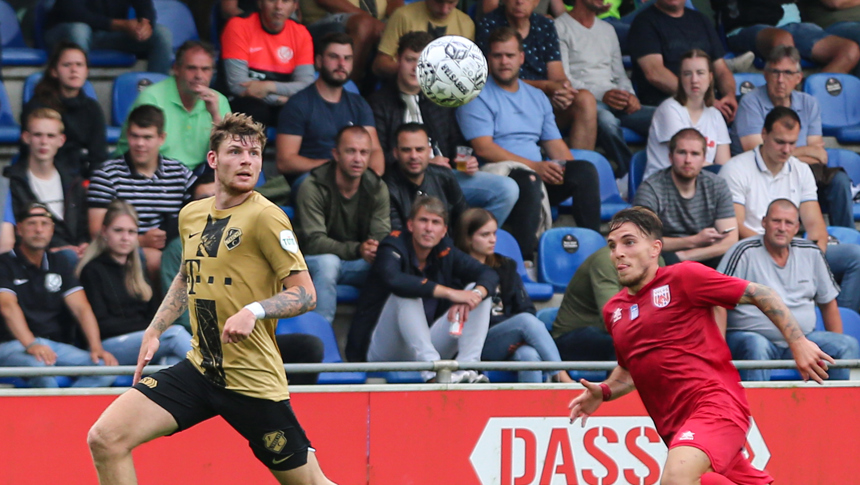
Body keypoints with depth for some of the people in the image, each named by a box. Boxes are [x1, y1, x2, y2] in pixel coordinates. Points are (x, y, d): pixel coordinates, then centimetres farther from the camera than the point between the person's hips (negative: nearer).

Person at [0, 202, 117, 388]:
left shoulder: (59, 266, 18)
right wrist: (31, 345, -34)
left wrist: (96, 348, -12)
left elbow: (81, 308, 6)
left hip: (55, 345, 5)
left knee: (106, 368, -22)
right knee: (41, 368, -40)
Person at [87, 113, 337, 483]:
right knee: (104, 439, -10)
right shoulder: (191, 215, 9)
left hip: (253, 380, -5)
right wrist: (154, 331, 20)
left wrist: (253, 311, -28)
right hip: (199, 367, 6)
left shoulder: (265, 217, -11)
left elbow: (305, 294, -12)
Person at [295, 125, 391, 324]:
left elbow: (381, 235, -8)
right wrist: (357, 250, -40)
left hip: (359, 263, 4)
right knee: (328, 262, -38)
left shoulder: (377, 188, -1)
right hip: (316, 261, -4)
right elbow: (313, 242, -24)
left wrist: (376, 249, -35)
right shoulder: (312, 188, -16)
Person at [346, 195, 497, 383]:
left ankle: (466, 367, -25)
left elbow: (489, 274, -5)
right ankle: (432, 371, -47)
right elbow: (393, 279, -35)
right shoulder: (394, 247, -12)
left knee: (482, 292, -5)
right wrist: (449, 292, -41)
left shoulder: (445, 252, 5)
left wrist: (476, 294, -30)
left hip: (428, 345, 6)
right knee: (407, 293, -31)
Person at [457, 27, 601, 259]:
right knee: (529, 180, -38)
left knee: (586, 171, -19)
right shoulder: (478, 96, 2)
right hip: (498, 174, -6)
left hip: (539, 173, 6)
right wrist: (534, 166, -17)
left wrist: (569, 169, -3)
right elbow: (483, 148, -10)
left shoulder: (537, 97, 24)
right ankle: (525, 258, -40)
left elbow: (555, 144, 20)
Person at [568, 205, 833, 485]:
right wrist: (604, 392, 12)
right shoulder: (613, 311, 15)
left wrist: (798, 343, -6)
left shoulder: (683, 277, -4)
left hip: (715, 402, -7)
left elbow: (761, 295, -1)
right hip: (674, 425, 7)